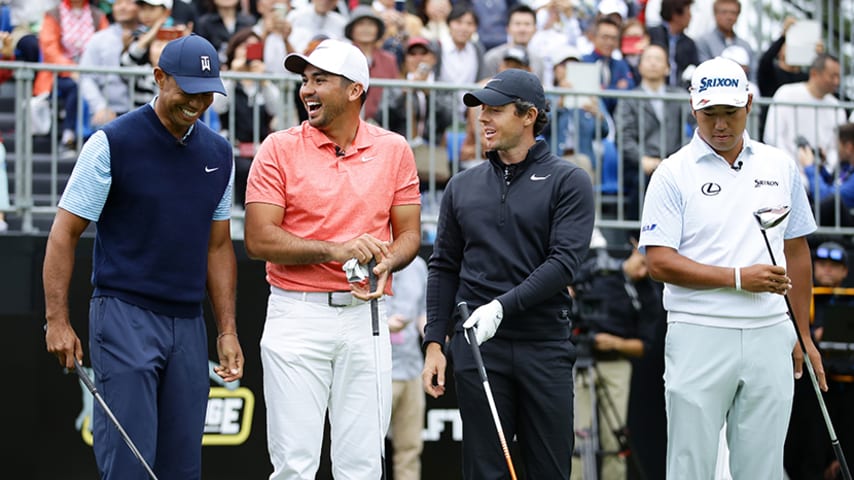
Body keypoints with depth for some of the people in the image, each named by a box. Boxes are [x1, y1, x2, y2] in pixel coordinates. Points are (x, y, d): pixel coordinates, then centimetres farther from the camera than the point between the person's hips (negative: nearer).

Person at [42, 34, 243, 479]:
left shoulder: (218, 153, 10)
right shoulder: (112, 143, -7)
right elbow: (64, 232, -5)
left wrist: (227, 330, 11)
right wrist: (57, 320, -11)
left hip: (189, 325, 6)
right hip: (124, 319, -6)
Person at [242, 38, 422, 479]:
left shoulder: (394, 150, 7)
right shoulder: (280, 149, 0)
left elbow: (408, 232, 11)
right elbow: (259, 239, -7)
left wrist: (385, 265, -11)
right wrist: (334, 251, -18)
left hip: (365, 314, 2)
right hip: (297, 315, -2)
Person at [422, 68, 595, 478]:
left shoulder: (568, 181, 0)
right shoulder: (463, 186, 12)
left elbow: (565, 262, -11)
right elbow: (443, 269, 13)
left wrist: (502, 306, -19)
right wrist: (434, 344, 6)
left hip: (545, 347, -2)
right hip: (477, 345, 2)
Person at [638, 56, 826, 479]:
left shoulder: (780, 166, 11)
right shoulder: (673, 174, -1)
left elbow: (797, 252, 17)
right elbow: (659, 262, -8)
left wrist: (804, 336, 13)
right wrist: (738, 277, -15)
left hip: (770, 337, 3)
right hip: (700, 337, -3)